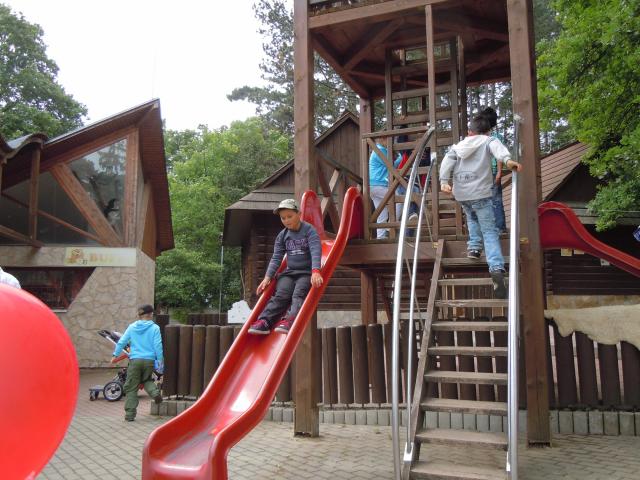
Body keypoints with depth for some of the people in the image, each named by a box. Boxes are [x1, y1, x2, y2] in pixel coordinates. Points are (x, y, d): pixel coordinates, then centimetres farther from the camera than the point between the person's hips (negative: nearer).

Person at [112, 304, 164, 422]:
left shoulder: (132, 327, 5)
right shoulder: (154, 328, -2)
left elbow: (121, 342, 7)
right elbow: (158, 345, -6)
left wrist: (115, 355, 17)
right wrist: (160, 360, 1)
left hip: (135, 360, 0)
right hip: (149, 360, 0)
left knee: (131, 388, 8)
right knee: (146, 380, 26)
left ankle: (130, 414, 8)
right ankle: (155, 392, -2)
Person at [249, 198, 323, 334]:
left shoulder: (309, 230, -6)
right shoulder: (282, 235, 10)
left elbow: (316, 252, -20)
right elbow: (276, 258, 8)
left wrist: (315, 271, -36)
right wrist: (268, 277, -6)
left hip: (307, 273, -4)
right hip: (289, 272, 4)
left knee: (298, 295, -27)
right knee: (281, 295, -18)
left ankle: (289, 320, -46)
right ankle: (264, 321, -33)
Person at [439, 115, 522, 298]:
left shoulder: (458, 146, 19)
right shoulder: (488, 141, 8)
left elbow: (446, 162, 3)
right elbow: (497, 147, -14)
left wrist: (444, 181, -7)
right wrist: (507, 159, -33)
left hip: (461, 194, 4)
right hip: (480, 193, -3)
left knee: (472, 218, 34)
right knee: (489, 231, -4)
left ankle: (474, 246, 16)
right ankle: (496, 268, -21)